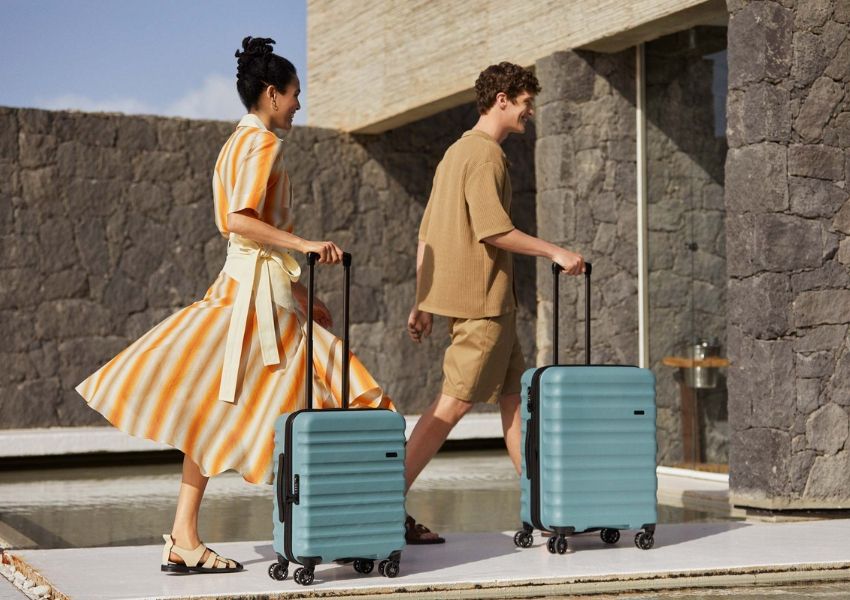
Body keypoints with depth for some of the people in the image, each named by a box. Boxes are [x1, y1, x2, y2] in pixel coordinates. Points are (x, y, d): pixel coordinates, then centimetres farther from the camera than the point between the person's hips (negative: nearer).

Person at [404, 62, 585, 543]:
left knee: (514, 396, 10)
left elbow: (427, 236, 18)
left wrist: (422, 303, 18)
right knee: (454, 404, -8)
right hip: (482, 300, -10)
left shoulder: (457, 152, 20)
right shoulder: (486, 154, -10)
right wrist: (555, 252, -13)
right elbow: (493, 230, -21)